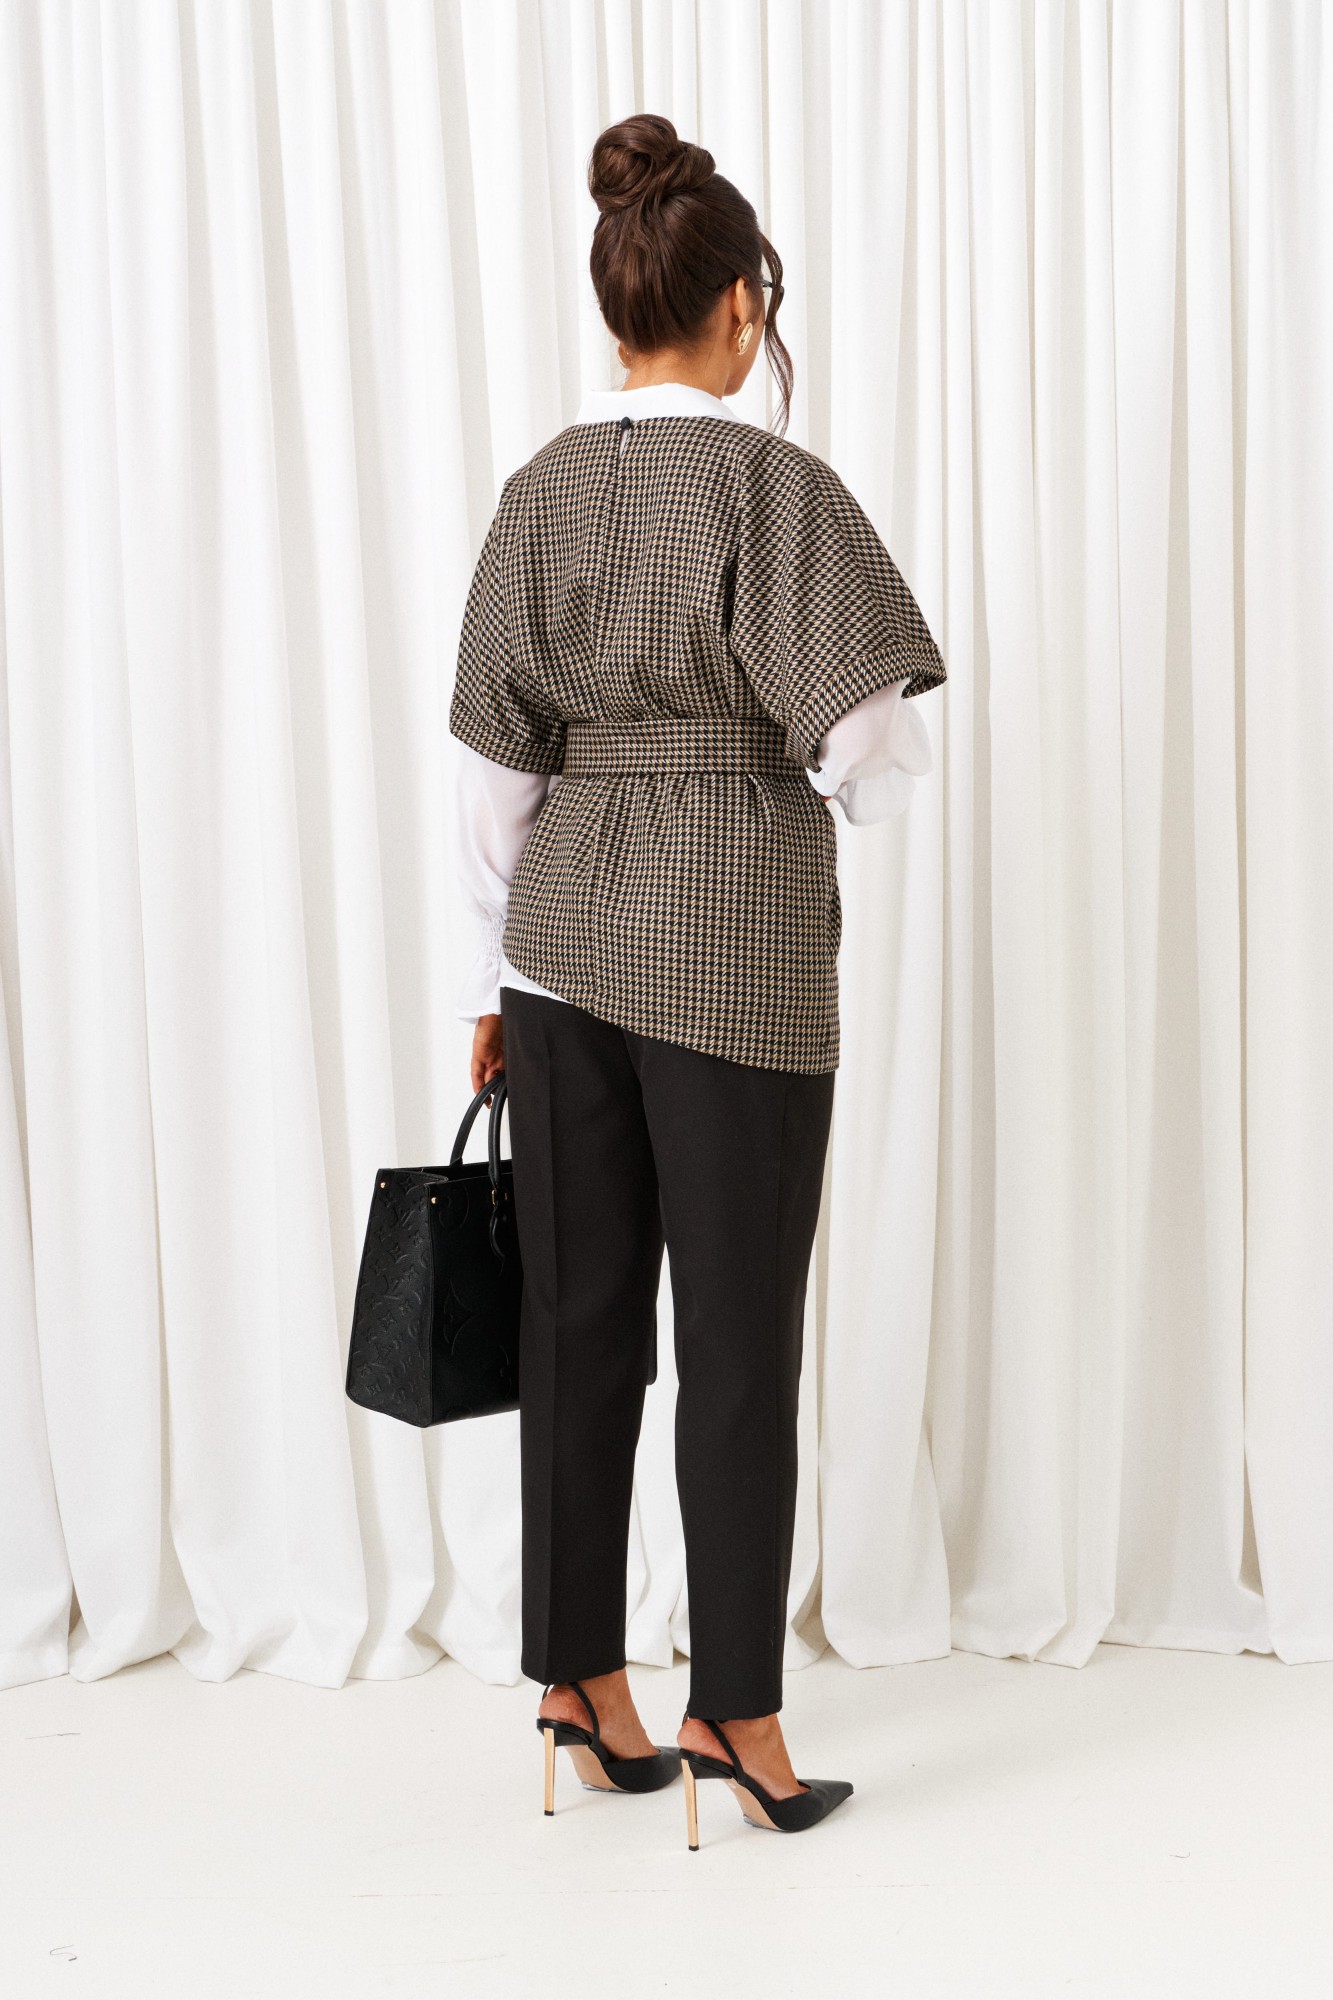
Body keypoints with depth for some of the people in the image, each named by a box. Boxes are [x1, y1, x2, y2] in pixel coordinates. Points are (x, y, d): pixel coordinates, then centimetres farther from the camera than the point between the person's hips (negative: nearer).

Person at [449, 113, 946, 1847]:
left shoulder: (539, 496, 4)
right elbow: (877, 760, -15)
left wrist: (494, 981, 15)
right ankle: (738, 1716, 13)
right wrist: (856, 773, 9)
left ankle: (581, 1683, 24)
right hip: (734, 951, -5)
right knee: (740, 1335, 4)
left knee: (580, 1321, 12)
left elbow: (492, 770, 7)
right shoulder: (777, 485, -12)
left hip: (567, 940, 5)